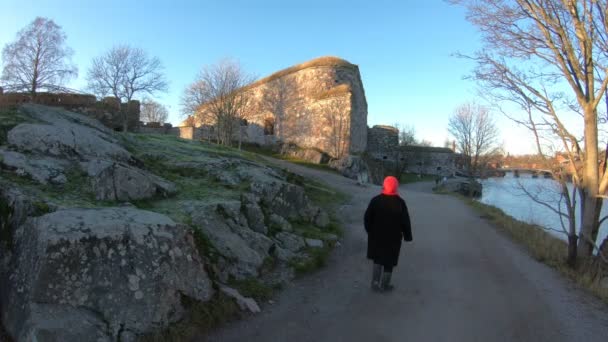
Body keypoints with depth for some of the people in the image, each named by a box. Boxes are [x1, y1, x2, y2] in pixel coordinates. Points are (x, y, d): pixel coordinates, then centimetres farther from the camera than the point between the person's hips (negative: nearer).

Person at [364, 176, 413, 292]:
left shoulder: (375, 200, -8)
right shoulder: (400, 202, -12)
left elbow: (367, 217, -5)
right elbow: (405, 221, -11)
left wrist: (370, 231, 9)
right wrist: (407, 236, 1)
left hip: (377, 236, 2)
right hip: (393, 237, -2)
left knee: (378, 258, 19)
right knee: (389, 261, 12)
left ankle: (375, 282, 13)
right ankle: (385, 285, 20)